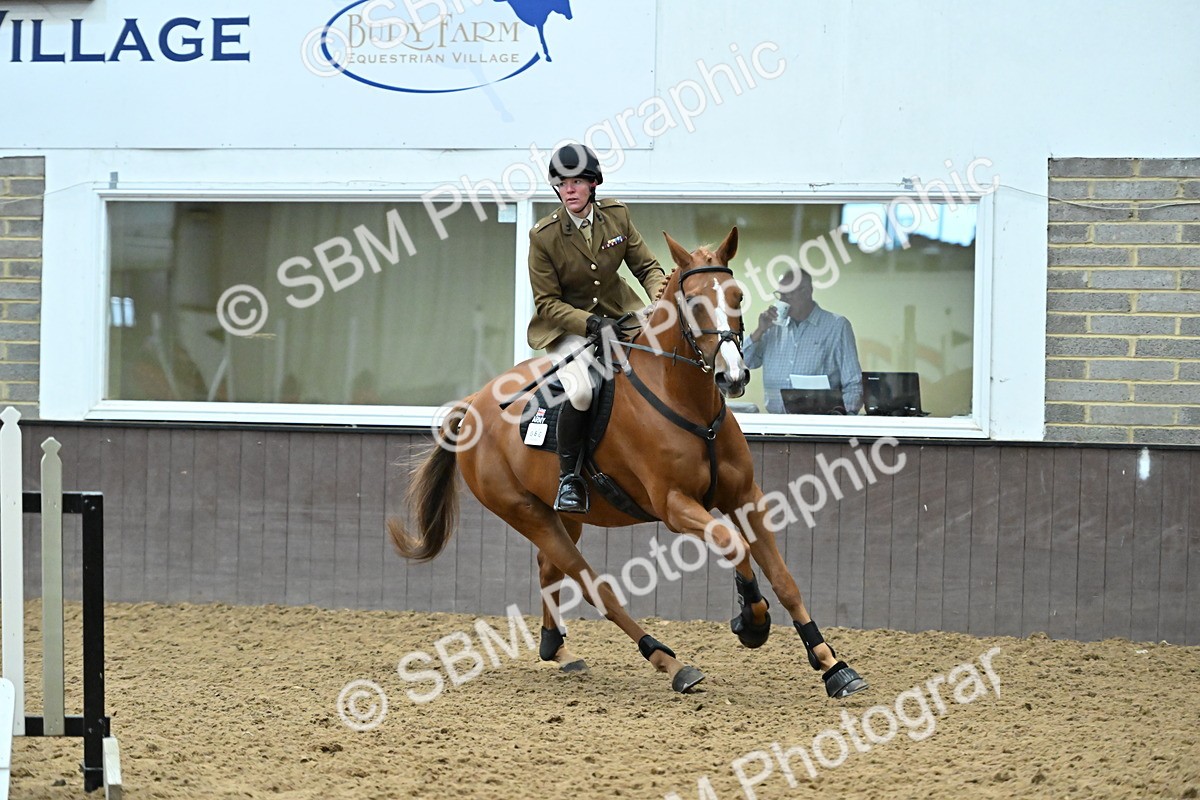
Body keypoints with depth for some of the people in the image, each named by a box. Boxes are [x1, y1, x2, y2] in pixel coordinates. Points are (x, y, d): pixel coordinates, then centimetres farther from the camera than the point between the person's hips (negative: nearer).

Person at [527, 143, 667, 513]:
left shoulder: (617, 215, -4)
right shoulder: (544, 236, -15)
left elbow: (647, 267, 2)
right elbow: (547, 303, -11)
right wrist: (592, 324, -26)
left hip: (619, 315, 4)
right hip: (567, 326, -4)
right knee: (581, 391, -31)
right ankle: (568, 477, -12)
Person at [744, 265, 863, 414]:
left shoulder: (837, 326, 5)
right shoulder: (775, 326, 17)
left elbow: (853, 383, 2)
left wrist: (846, 416, -14)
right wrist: (760, 331, 4)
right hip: (776, 419, 3)